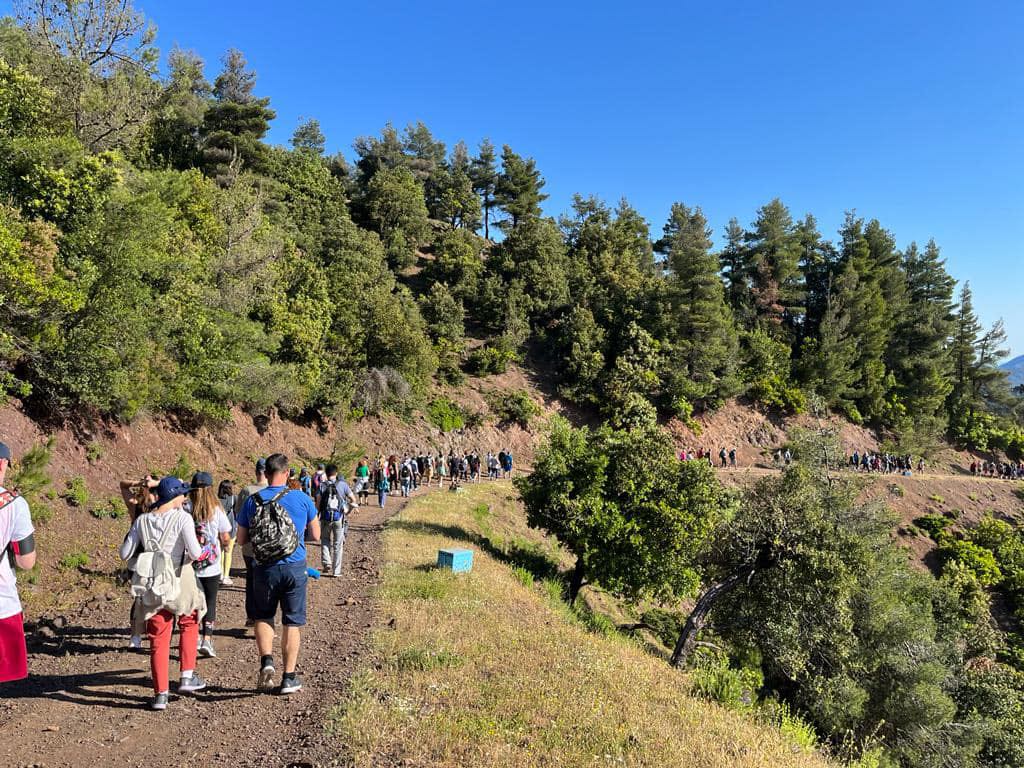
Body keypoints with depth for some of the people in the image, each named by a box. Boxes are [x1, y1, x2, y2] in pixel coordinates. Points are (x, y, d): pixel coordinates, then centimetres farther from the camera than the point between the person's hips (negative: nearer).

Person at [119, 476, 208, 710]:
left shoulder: (142, 521, 1)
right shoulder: (182, 518, -12)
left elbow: (125, 554, 3)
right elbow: (195, 552, -20)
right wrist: (197, 554, 2)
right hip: (180, 579, -3)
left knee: (158, 639, 11)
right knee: (189, 625, 23)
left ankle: (161, 694, 14)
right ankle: (187, 677, 19)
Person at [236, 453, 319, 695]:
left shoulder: (252, 501, -3)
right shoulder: (302, 499, -7)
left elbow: (241, 539, 5)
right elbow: (316, 536, 2)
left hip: (264, 568, 1)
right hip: (295, 568, -1)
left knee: (263, 617, 21)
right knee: (292, 623, 10)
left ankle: (266, 660, 1)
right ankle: (289, 677, 15)